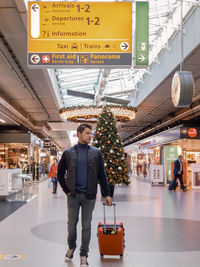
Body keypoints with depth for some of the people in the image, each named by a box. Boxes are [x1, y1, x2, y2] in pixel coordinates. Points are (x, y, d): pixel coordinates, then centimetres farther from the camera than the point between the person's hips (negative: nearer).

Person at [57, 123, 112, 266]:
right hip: (73, 195, 0)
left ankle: (84, 255, 18)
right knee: (72, 224, 9)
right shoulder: (68, 153, 2)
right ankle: (71, 247, 34)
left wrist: (106, 194, 2)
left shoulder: (96, 153, 3)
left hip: (89, 196, 0)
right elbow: (60, 173, 8)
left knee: (86, 226, 5)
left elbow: (102, 175, 5)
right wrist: (66, 190, 1)